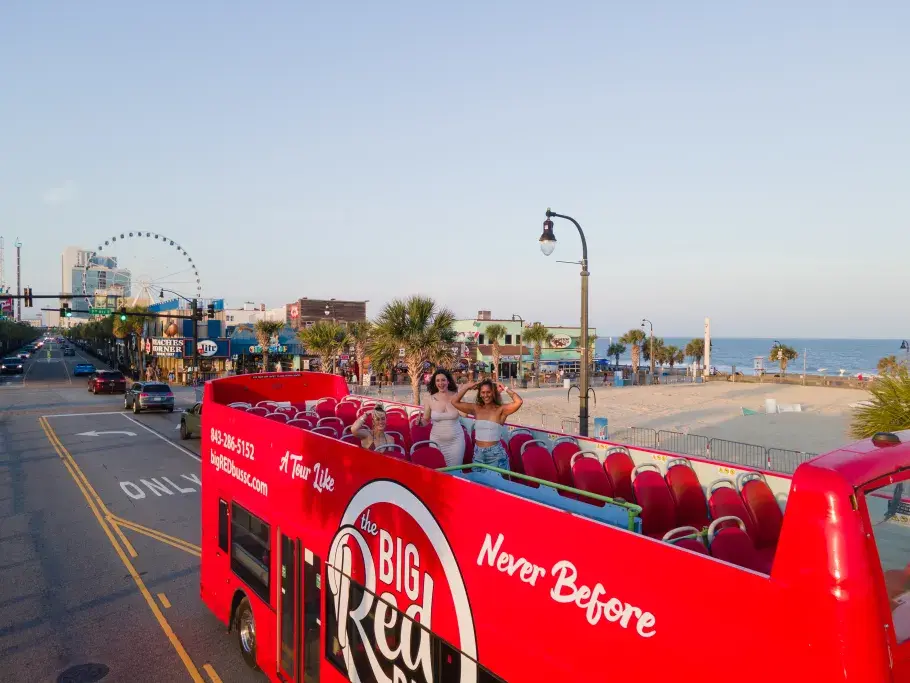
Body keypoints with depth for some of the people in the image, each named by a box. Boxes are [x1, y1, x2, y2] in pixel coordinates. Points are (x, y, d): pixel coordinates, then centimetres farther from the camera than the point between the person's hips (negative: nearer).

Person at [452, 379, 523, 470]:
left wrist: (505, 389, -10)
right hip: (478, 453, 4)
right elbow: (455, 402, 4)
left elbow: (518, 402, -21)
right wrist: (467, 387, 2)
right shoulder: (476, 408, 5)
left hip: (495, 454, -4)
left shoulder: (500, 410, -7)